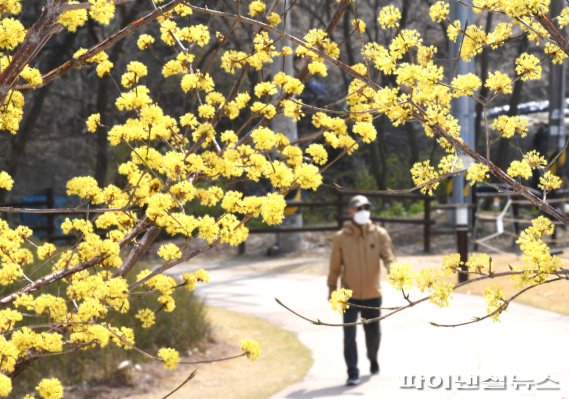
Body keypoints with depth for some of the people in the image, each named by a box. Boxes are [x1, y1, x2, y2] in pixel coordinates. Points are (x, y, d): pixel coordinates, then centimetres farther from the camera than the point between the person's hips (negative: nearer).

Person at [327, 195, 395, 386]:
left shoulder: (379, 234, -4)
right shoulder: (341, 238, -5)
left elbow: (388, 257, -11)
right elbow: (335, 266, 2)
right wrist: (332, 289, 6)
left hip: (372, 295, 2)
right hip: (349, 296, -2)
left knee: (373, 333, 16)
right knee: (349, 335, -9)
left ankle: (373, 359, 44)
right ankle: (352, 373, -5)